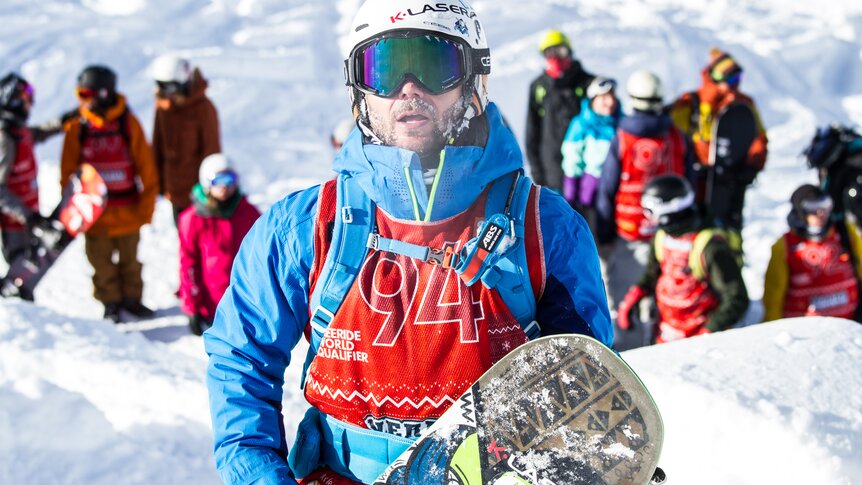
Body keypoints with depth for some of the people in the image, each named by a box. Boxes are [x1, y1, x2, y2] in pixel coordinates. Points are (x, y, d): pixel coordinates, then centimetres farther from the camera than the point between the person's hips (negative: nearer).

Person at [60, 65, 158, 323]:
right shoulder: (77, 127, -6)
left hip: (127, 211, 0)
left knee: (130, 260, 15)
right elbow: (68, 171, 0)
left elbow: (146, 167, -3)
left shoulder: (128, 123, -8)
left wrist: (146, 204, -4)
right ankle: (110, 302, 28)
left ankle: (131, 298, 33)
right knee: (102, 262, 10)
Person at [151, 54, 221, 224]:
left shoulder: (203, 108, -15)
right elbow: (158, 146, 9)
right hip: (175, 190, 6)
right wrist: (160, 183, 10)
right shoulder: (163, 105, 2)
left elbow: (211, 149, -10)